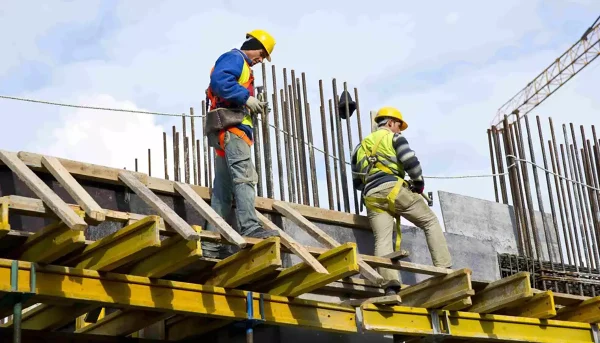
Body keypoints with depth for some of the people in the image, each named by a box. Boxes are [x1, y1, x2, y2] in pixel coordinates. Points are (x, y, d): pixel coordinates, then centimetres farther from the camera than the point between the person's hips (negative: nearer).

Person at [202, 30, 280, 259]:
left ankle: (212, 244, 1)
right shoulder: (234, 58, 2)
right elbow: (219, 80, -18)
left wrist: (252, 107, 11)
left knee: (223, 190, 4)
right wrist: (246, 97, -17)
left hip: (229, 132, 10)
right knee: (244, 176, -22)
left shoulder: (241, 66, 31)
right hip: (231, 127, -10)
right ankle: (249, 227, -33)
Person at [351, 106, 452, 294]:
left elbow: (356, 182, 28)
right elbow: (411, 162, -4)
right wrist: (419, 183, 9)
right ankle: (444, 270, -4)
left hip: (371, 197, 5)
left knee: (382, 241, -7)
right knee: (431, 222, 7)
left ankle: (390, 285, -27)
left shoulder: (361, 146, 29)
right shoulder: (394, 137, 12)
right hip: (393, 188, -4)